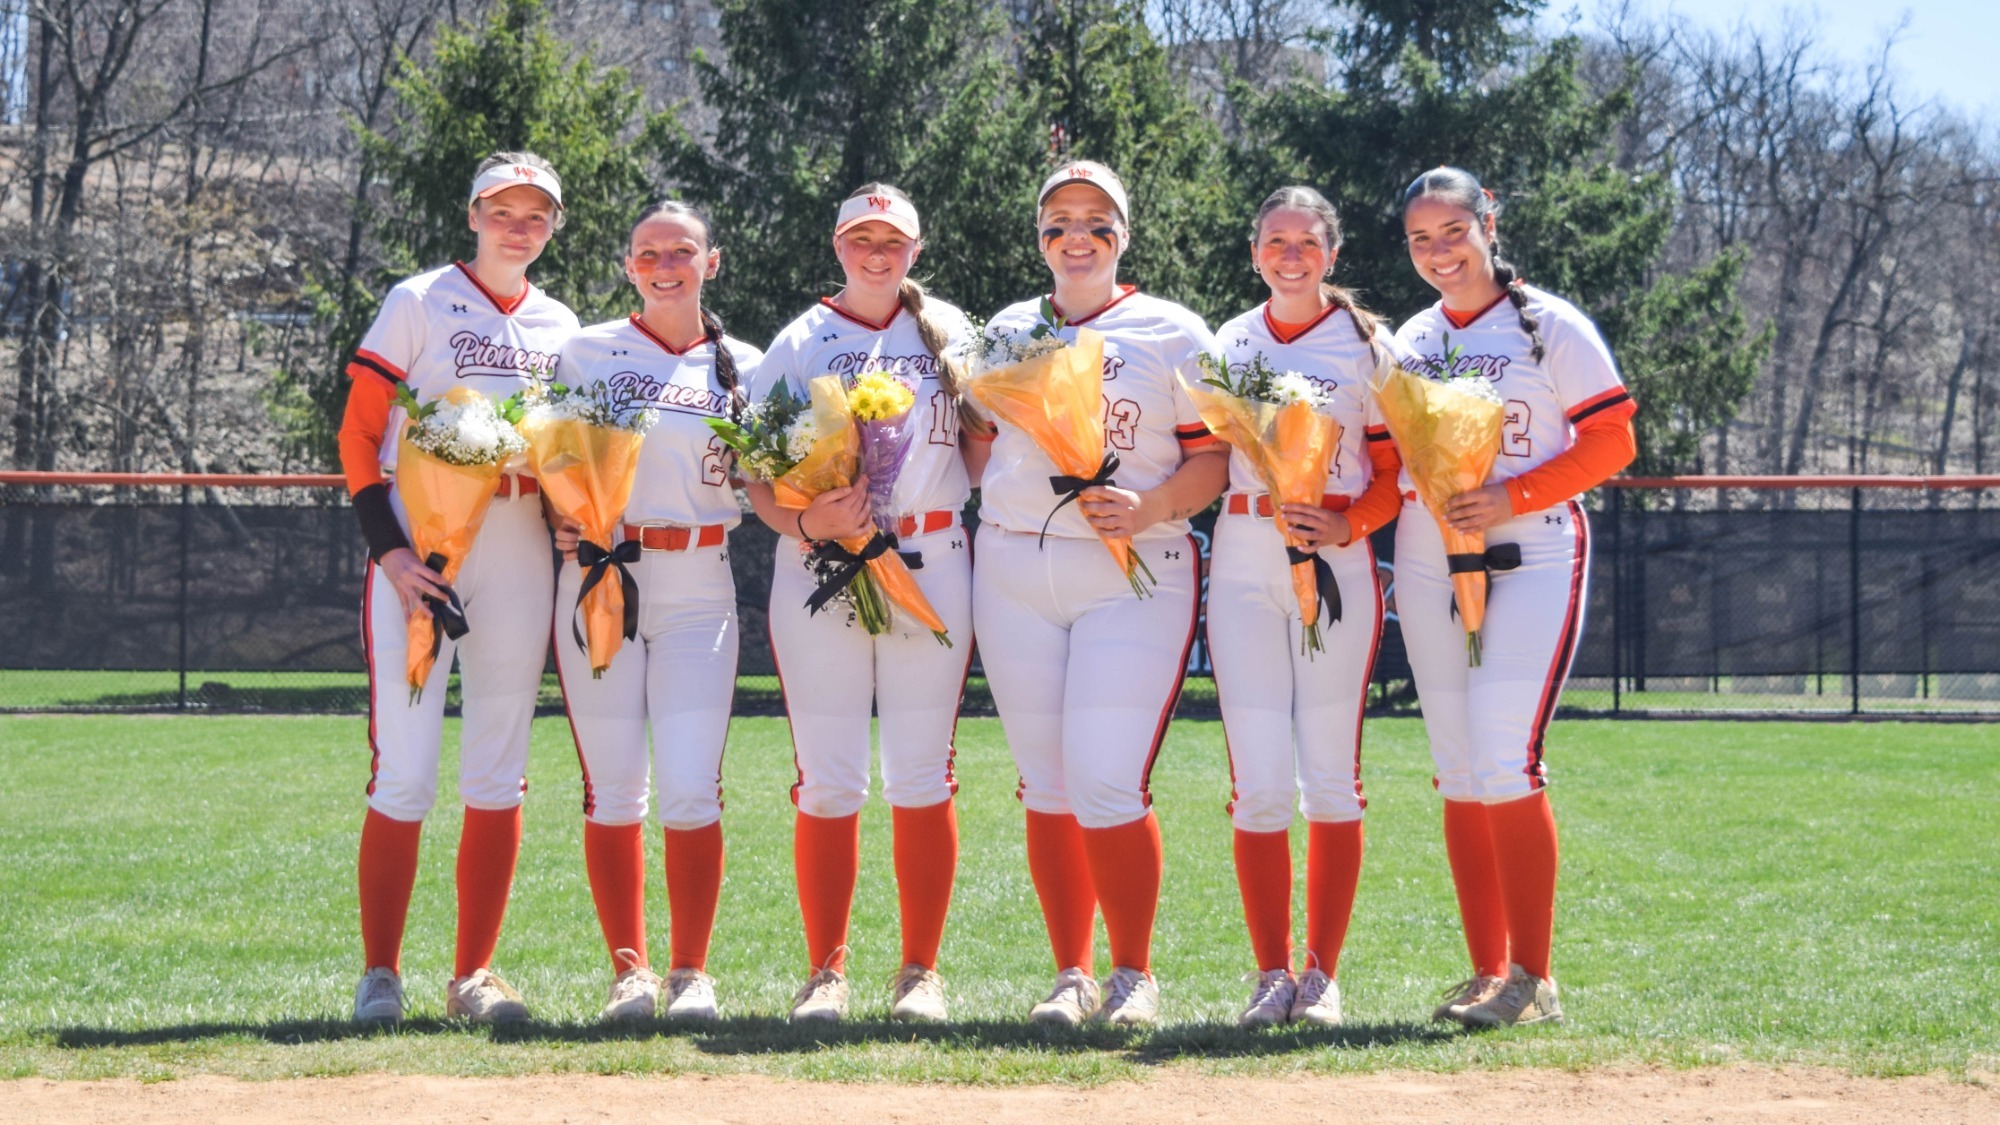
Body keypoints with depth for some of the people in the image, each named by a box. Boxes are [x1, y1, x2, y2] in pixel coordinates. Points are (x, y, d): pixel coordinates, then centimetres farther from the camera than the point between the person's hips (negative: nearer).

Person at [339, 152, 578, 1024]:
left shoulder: (560, 327, 15)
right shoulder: (419, 304, 1)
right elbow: (358, 434, -3)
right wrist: (387, 550, -14)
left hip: (519, 554, 4)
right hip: (421, 551, -4)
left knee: (498, 775, 5)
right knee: (404, 772, -8)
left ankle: (474, 974, 12)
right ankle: (379, 974, 0)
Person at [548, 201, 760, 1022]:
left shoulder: (742, 368, 10)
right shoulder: (586, 353, 9)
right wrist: (562, 519, -8)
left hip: (697, 590, 0)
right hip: (597, 580, 0)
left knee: (691, 787, -8)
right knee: (612, 789, 0)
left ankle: (691, 971, 2)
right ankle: (628, 969, 9)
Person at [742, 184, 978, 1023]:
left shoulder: (950, 334, 12)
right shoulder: (800, 342, 9)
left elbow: (983, 447, 13)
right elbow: (759, 475, 4)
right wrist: (804, 523, -15)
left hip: (931, 569, 1)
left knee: (921, 777, 0)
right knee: (828, 781, -2)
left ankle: (921, 971, 7)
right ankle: (826, 971, 6)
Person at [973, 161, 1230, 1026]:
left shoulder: (1173, 334, 4)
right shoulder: (1006, 332, 15)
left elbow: (1216, 457, 0)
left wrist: (1149, 508, -16)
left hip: (1135, 575, -4)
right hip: (1013, 576, 4)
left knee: (1106, 783, -13)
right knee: (1045, 785, 4)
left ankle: (1135, 972, 2)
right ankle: (1072, 974, 14)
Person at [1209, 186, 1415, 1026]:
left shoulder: (1368, 347, 5)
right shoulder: (1227, 345, 13)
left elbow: (1394, 474, 3)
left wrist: (1348, 525, -14)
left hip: (1338, 562, -1)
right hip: (1244, 564, 2)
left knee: (1331, 780, -1)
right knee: (1260, 782, -6)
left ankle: (1322, 974, 6)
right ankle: (1271, 973, 2)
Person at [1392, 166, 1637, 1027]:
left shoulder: (1551, 326, -1)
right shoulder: (1409, 342, 14)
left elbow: (1613, 442, -6)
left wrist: (1511, 497, -16)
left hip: (1532, 556, -5)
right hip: (1428, 563, 6)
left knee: (1506, 762, -16)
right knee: (1459, 775, 4)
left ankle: (1532, 978, -11)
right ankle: (1488, 972, 10)